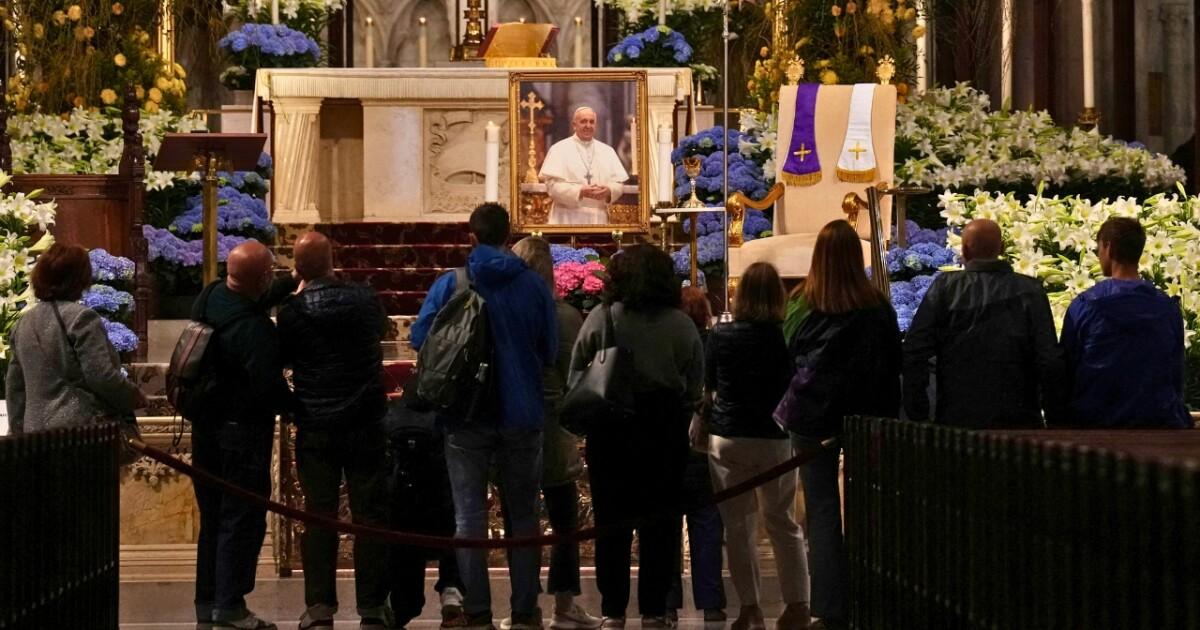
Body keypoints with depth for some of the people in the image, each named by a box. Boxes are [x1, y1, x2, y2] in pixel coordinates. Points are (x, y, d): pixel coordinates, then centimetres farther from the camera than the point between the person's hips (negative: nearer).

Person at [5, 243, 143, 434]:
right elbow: (102, 376, -16)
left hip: (37, 430, 7)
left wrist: (18, 429, 25)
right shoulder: (81, 317, -10)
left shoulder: (23, 323, 13)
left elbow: (14, 385, 18)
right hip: (83, 427, -7)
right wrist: (134, 397, 0)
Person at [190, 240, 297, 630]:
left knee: (212, 518, 16)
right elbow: (269, 388, -25)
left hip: (205, 429, 9)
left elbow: (256, 302, 20)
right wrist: (295, 404, -7)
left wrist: (292, 283, 14)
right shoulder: (253, 328, -24)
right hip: (243, 429, -9)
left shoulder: (209, 298, 1)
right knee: (242, 519, -1)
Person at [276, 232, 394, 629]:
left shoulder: (292, 311, -8)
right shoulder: (364, 299, -4)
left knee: (319, 516, 7)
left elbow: (282, 357, 7)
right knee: (370, 514, 5)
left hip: (315, 429, 0)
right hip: (366, 423, 0)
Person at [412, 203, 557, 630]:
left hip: (467, 415, -1)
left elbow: (419, 339, -7)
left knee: (469, 515, 4)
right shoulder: (534, 285, -3)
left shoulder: (450, 285, -6)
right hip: (522, 414, 1)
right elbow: (550, 352, 3)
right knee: (523, 514, 11)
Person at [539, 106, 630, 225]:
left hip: (599, 218, 3)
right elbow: (552, 184, -7)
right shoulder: (559, 149, 3)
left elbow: (619, 183, 11)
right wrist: (580, 191, -20)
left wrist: (609, 191, -12)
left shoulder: (607, 151, 15)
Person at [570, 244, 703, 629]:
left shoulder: (601, 319, -6)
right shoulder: (682, 325, -3)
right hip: (666, 431, 0)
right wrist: (678, 423, 12)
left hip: (610, 429, 0)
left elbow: (575, 378, -3)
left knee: (612, 524, 7)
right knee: (659, 524, 8)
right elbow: (695, 388, 0)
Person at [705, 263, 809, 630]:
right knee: (783, 523, 11)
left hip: (727, 438, 0)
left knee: (738, 526, 6)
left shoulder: (721, 336, -6)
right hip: (775, 438, 1)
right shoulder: (786, 337, -8)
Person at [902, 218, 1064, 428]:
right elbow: (1051, 361, -6)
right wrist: (1055, 418, 3)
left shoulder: (944, 287, -1)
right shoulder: (1031, 291, -1)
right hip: (1018, 422, 0)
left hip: (955, 420, 0)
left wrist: (916, 414, 3)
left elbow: (914, 353, -4)